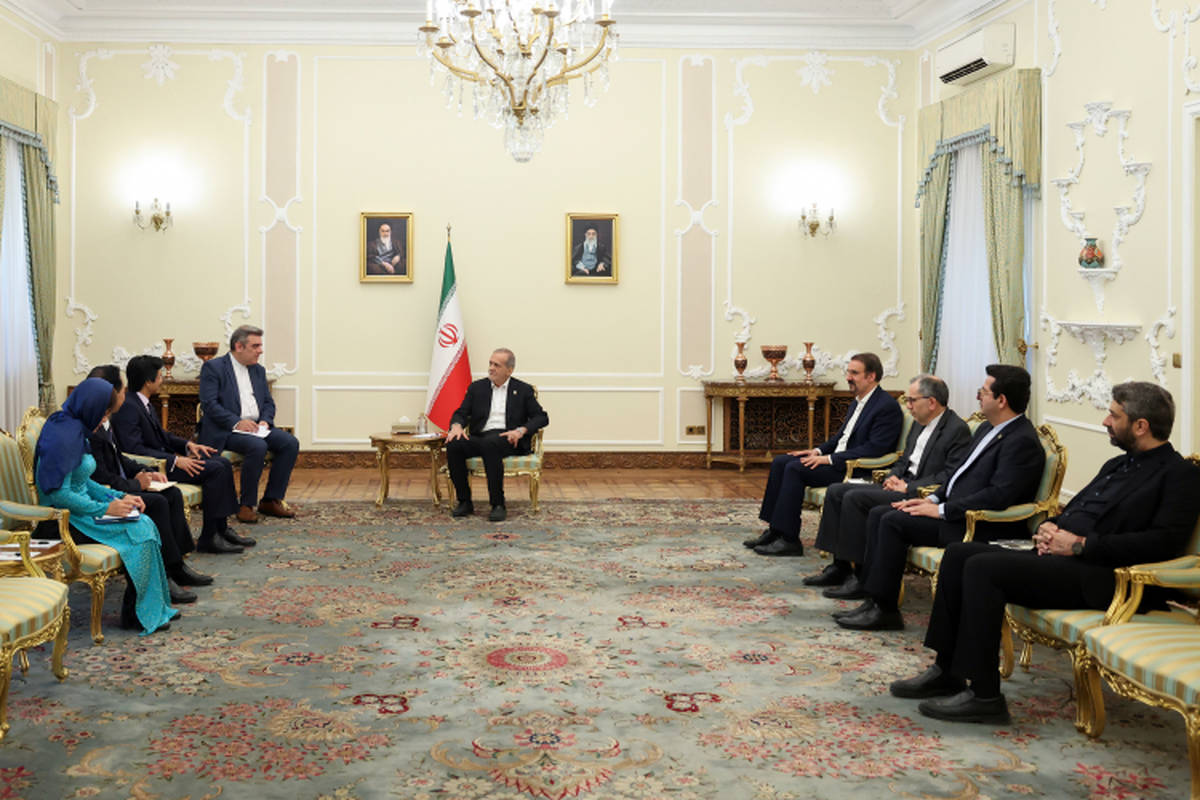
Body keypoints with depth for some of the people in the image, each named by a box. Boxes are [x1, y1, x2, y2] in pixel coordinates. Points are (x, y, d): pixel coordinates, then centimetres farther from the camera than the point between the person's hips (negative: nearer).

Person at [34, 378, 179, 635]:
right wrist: (105, 509, -18)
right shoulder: (64, 435, -21)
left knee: (145, 524, -4)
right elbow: (58, 493, -23)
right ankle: (136, 614, -5)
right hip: (65, 518, -9)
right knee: (139, 531, -16)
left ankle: (155, 607, 0)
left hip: (79, 506, 9)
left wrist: (118, 497, 6)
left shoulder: (75, 428, 10)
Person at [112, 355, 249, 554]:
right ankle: (209, 538, -15)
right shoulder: (128, 406, -19)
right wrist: (175, 461, -25)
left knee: (222, 463, 1)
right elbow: (134, 448, -25)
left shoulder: (142, 402, 12)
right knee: (215, 470, -19)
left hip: (164, 457, 10)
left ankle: (221, 529, 3)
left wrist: (188, 444, 6)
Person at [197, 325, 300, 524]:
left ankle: (271, 500, -8)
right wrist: (237, 422, -23)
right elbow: (209, 403, -13)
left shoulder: (258, 370, 18)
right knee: (258, 446, -34)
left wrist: (265, 421, -4)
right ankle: (246, 505, -20)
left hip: (255, 426, 7)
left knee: (291, 443, -16)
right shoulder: (213, 368, -3)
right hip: (225, 430, -7)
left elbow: (268, 402, 18)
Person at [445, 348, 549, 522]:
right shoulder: (477, 387, 19)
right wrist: (457, 426, -12)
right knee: (453, 444, -28)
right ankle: (464, 502, -17)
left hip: (508, 439, -3)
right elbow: (461, 413, 13)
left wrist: (521, 430, -14)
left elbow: (542, 418, 5)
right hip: (479, 438, 3)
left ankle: (498, 504, -32)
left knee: (490, 444, -39)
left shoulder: (523, 390, 12)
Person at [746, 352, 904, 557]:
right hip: (837, 459, 10)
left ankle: (789, 540, -18)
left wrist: (829, 459, -21)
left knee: (795, 469, -23)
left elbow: (874, 449, -22)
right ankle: (775, 530, 0)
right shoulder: (859, 401, 16)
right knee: (780, 462, -1)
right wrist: (819, 451, 5)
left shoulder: (887, 406, -14)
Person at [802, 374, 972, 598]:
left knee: (855, 498, -25)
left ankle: (863, 577, -19)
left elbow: (950, 477, -19)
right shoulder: (919, 424, 17)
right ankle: (839, 566, 0)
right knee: (836, 491, -1)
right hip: (902, 486, 10)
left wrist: (908, 487, -18)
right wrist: (893, 477, 3)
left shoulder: (958, 430, -12)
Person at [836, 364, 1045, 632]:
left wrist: (942, 510, -21)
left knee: (894, 522, -19)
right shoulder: (988, 428, 15)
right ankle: (874, 599, -1)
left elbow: (998, 496, -26)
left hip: (981, 527, -10)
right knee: (880, 514, 0)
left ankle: (884, 609, -10)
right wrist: (933, 499, 5)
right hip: (954, 509, 10)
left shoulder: (1022, 441, -18)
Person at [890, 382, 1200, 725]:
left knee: (982, 567, -25)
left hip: (1098, 576, -9)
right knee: (959, 554, -3)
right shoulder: (1116, 464, 23)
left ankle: (983, 694, -19)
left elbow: (1165, 541, -18)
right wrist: (1047, 528, 4)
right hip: (1056, 555, 10)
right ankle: (946, 670, 0)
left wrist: (1082, 545, -18)